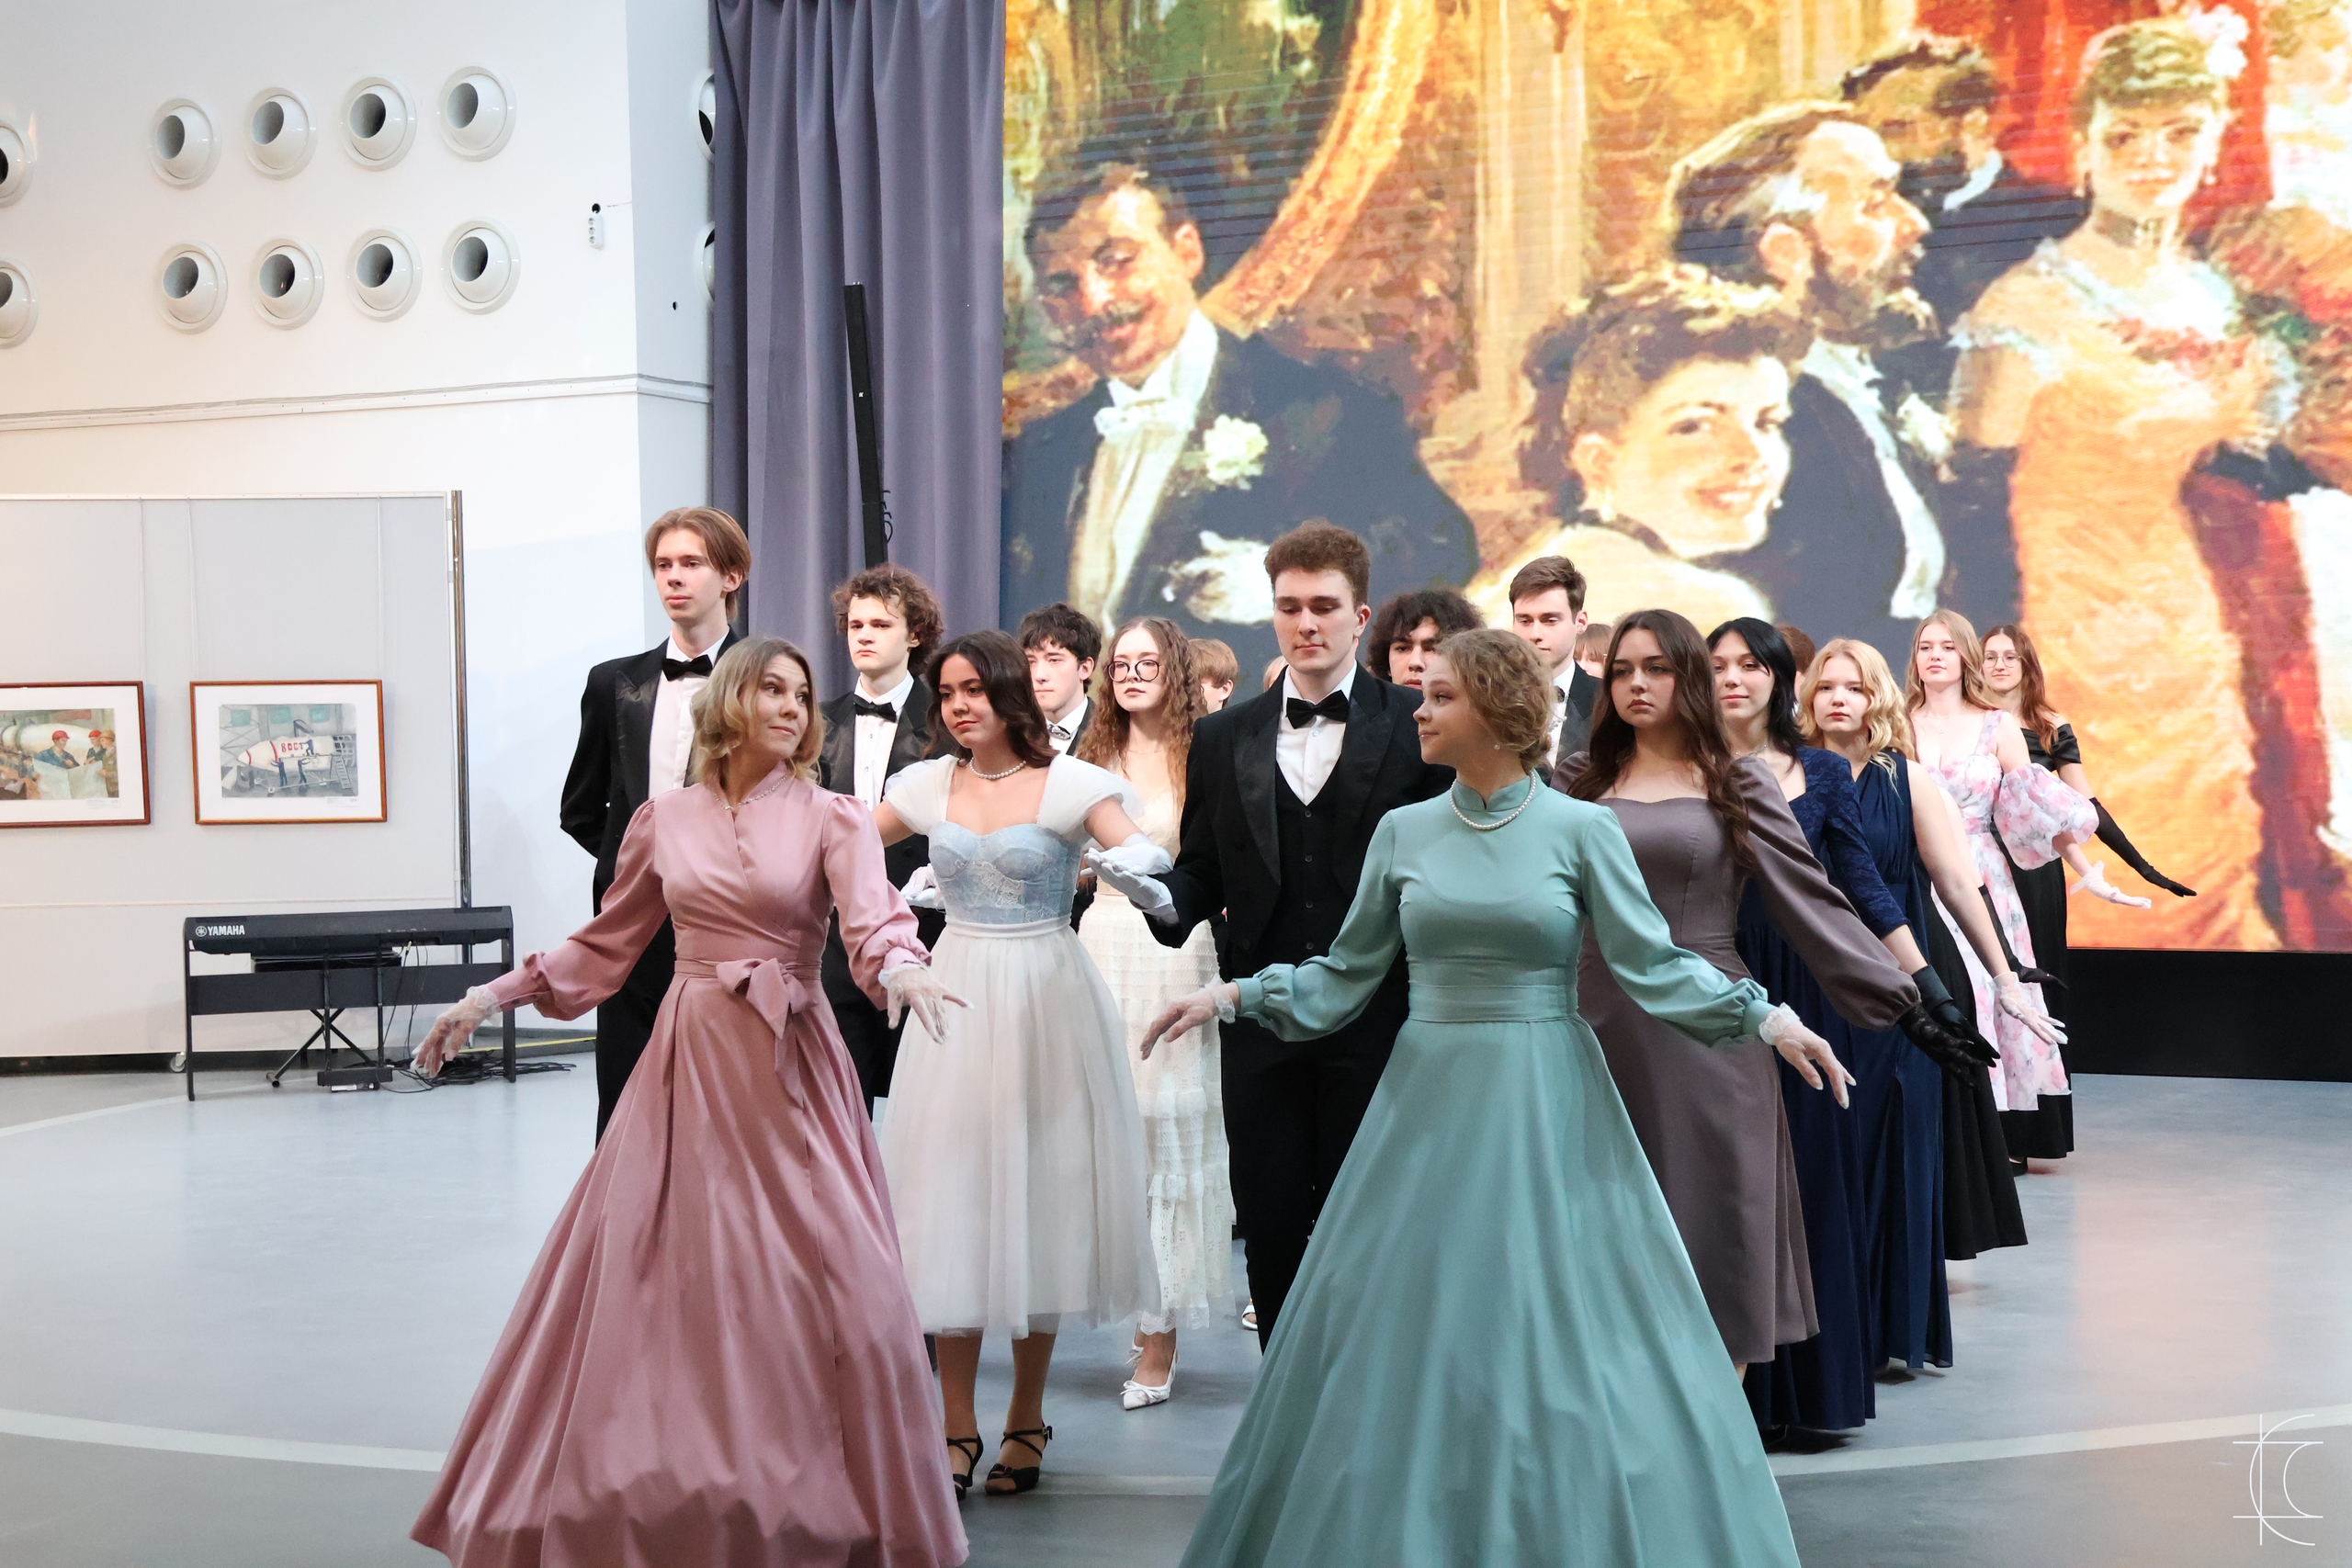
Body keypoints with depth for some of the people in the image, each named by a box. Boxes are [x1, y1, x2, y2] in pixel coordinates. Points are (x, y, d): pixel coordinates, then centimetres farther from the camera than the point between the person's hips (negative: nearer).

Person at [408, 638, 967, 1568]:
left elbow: (875, 917, -16)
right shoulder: (664, 820, 8)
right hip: (688, 1064, 2)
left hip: (790, 1073, -2)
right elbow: (606, 944, 15)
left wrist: (900, 968, -38)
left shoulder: (832, 820, 0)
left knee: (824, 1288, -5)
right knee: (658, 1282, 2)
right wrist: (491, 998, 10)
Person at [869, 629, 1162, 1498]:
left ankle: (1026, 1419, 20)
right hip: (958, 1000, 3)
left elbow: (1143, 852, -17)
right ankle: (958, 1429, 11)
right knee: (952, 1200, 1)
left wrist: (1125, 861, -40)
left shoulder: (1070, 783, -4)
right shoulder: (930, 784, 7)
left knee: (1037, 1198, 4)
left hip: (1045, 1001, -3)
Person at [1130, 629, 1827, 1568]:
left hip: (1546, 1108, -3)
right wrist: (1237, 995, 0)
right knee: (1411, 1338, 5)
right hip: (1430, 1102, 3)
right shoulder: (1403, 831, 5)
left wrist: (1764, 1017, -12)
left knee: (1562, 1336, 1)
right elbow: (1348, 973, 9)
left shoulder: (1582, 831, -4)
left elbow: (1649, 967, -3)